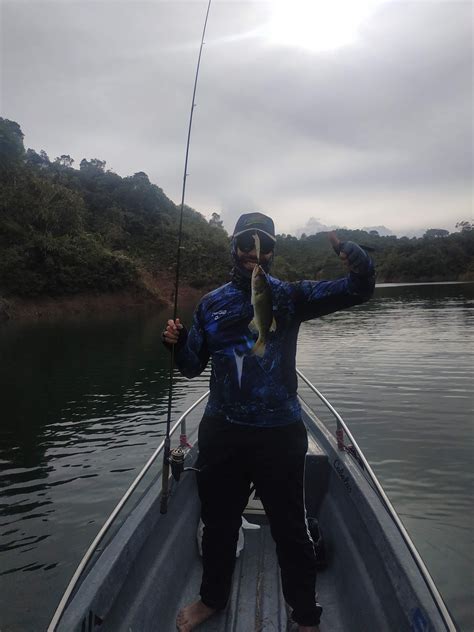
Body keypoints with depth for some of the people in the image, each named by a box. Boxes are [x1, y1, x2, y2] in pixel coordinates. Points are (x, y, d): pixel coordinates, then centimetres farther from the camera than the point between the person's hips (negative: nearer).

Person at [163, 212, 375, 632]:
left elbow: (358, 291, -10)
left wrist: (355, 258, -30)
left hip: (279, 434, -2)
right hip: (221, 433, 3)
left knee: (291, 529, 12)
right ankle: (212, 598, 47)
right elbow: (193, 365, 7)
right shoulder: (212, 303, 4)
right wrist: (176, 342, -13)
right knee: (218, 522, 21)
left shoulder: (290, 296, -2)